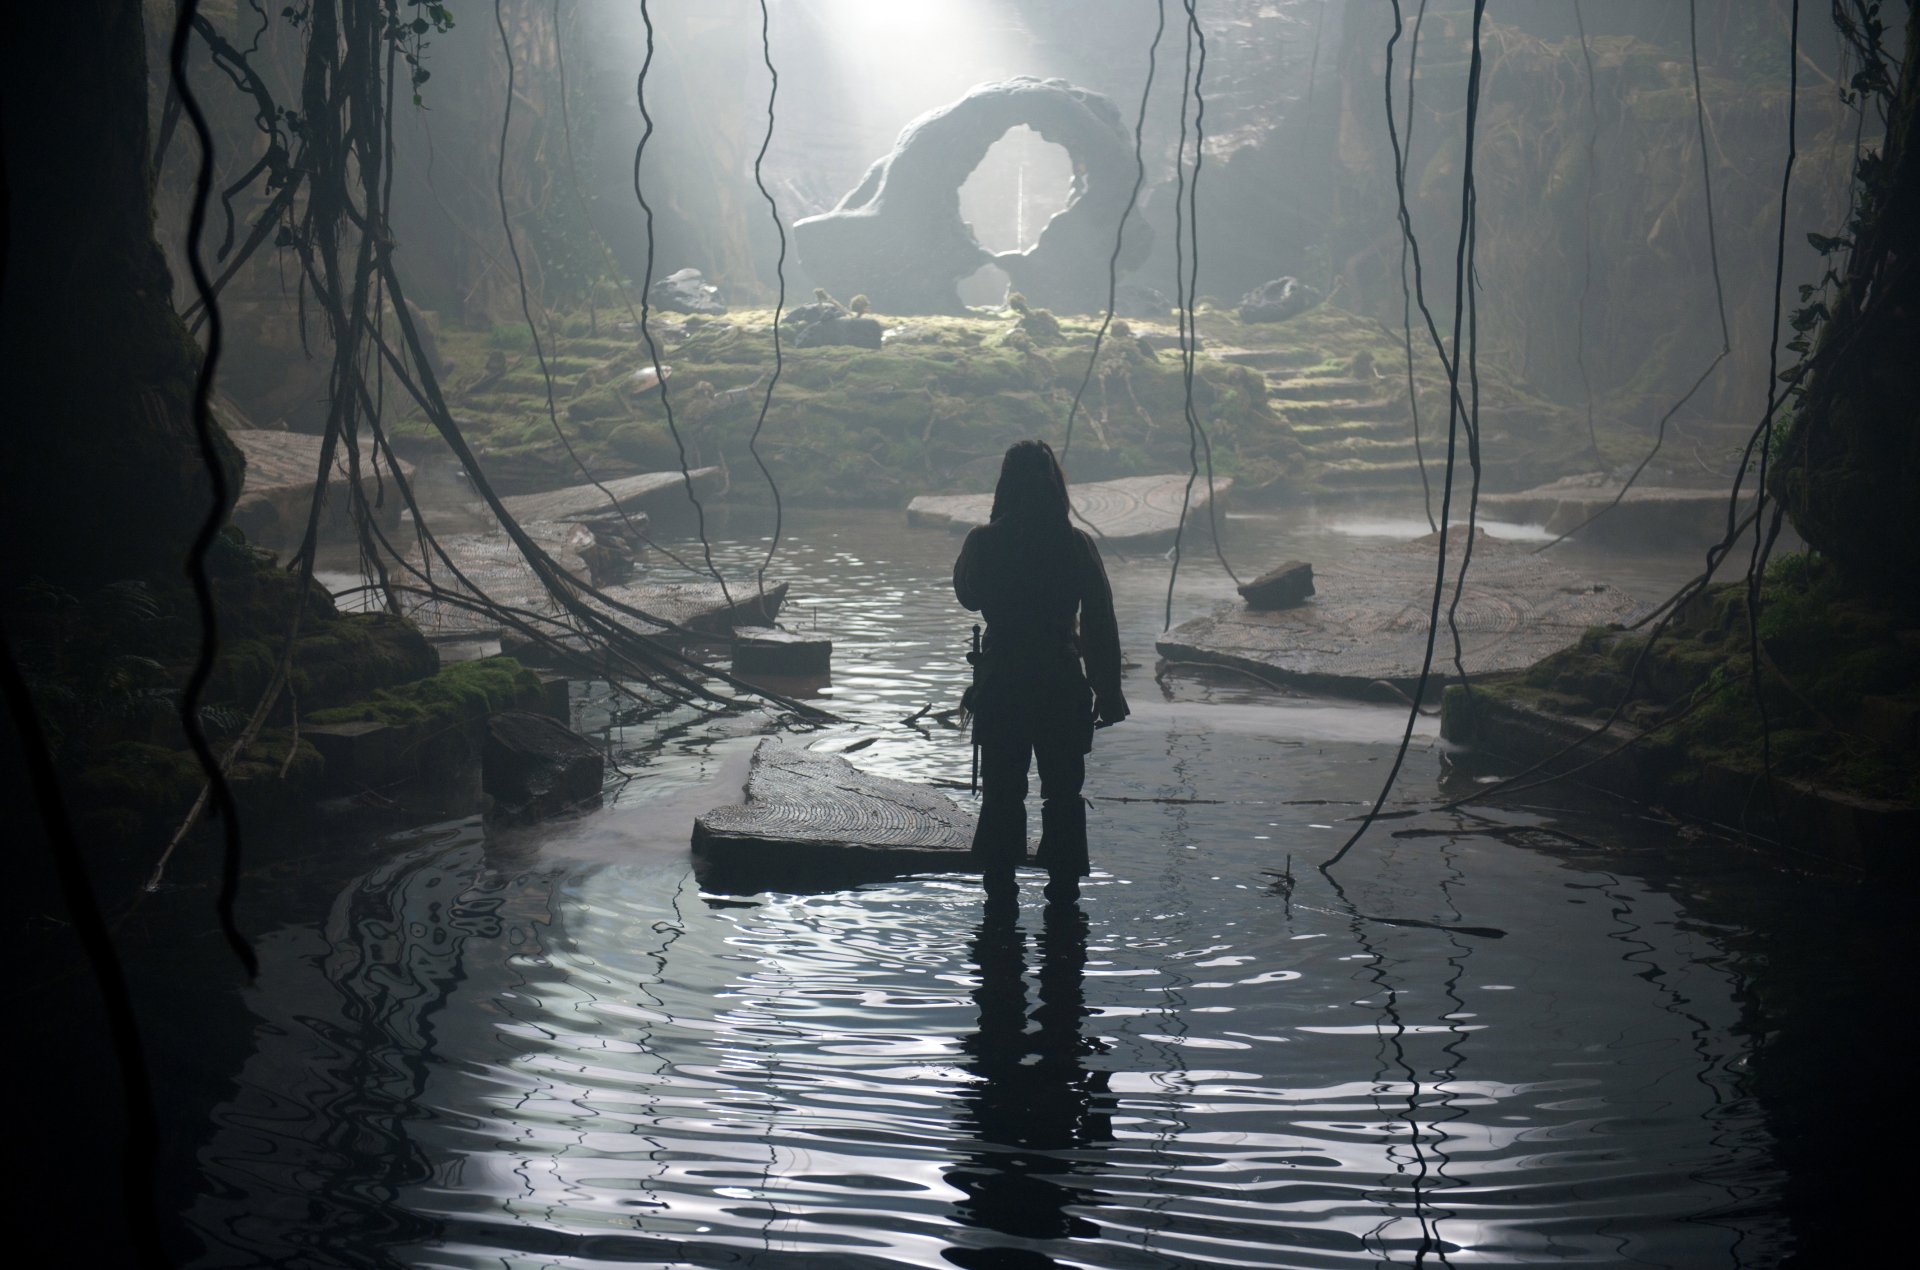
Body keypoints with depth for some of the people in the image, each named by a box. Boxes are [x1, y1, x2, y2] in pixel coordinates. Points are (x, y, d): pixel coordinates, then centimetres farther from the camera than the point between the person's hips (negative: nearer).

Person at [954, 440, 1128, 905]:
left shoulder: (986, 542, -8)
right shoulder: (1078, 545, -6)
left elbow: (968, 595, 12)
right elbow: (1101, 624, -3)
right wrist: (1109, 691, 3)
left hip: (1000, 685, 0)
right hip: (1063, 687, 0)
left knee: (1001, 793, 9)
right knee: (1063, 793, 11)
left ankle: (999, 886, 12)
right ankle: (1064, 886, 14)